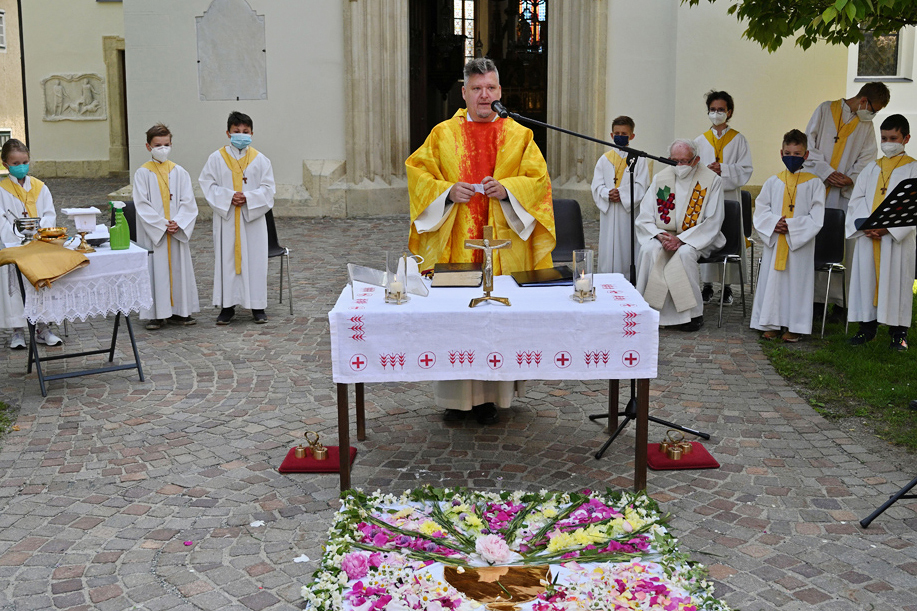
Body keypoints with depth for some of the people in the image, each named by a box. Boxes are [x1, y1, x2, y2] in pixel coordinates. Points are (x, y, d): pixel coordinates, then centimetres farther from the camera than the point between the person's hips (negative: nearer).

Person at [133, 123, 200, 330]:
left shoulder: (179, 172, 6)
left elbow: (188, 202, 1)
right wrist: (162, 225, -16)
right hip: (153, 232, -3)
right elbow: (142, 204, -8)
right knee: (155, 269, 0)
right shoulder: (143, 173, -2)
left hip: (178, 232, 3)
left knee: (179, 267, 7)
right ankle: (157, 314, 6)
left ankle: (178, 311, 16)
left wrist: (178, 223, -13)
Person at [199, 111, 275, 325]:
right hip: (226, 219, 0)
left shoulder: (260, 160, 2)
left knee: (255, 259, 3)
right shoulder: (217, 159, 2)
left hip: (253, 218, 0)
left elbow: (268, 188, 0)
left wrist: (248, 198, -16)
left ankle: (257, 306, 12)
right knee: (226, 260, 3)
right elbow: (208, 184, -1)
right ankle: (227, 306, 11)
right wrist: (228, 196, -16)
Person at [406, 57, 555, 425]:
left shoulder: (518, 135, 8)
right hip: (454, 243, 0)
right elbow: (417, 173, 5)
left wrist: (507, 188, -14)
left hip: (503, 245, 0)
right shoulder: (443, 134, 7)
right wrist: (448, 191, -12)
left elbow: (538, 179, 4)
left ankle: (490, 396, 13)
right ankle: (456, 397, 12)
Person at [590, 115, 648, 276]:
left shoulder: (638, 159, 3)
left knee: (628, 249, -3)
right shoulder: (604, 159, 11)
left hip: (630, 212, -2)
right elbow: (597, 186, 5)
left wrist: (622, 193, -17)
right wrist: (608, 194, -15)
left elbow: (641, 186, -5)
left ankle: (630, 279, 2)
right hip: (609, 213, 2)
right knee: (609, 248, 3)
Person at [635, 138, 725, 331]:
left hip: (699, 238, -3)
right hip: (664, 235, 3)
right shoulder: (660, 178, 3)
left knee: (685, 253, -34)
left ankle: (693, 313, -21)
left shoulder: (711, 181, -7)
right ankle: (647, 308, -21)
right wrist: (660, 235, -18)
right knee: (648, 250, -28)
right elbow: (644, 219, 2)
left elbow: (712, 222, -11)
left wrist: (681, 239, -21)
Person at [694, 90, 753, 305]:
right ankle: (707, 284, 9)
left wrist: (723, 170, -14)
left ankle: (727, 286, 5)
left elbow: (745, 169, -1)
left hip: (730, 197, -1)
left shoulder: (739, 140, 6)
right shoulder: (700, 141, 11)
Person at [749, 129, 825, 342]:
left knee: (797, 281, 0)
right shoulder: (773, 182, 7)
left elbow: (816, 218, -6)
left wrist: (791, 225, -16)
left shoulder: (814, 183, -1)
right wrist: (774, 223, -13)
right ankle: (772, 324, 15)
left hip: (800, 244, -3)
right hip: (774, 242, 3)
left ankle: (795, 326, 10)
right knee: (772, 279, 5)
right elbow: (760, 211, 6)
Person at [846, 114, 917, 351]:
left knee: (896, 280, -2)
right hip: (867, 237, 4)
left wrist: (888, 227, -18)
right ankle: (867, 327, 14)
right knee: (866, 277, 5)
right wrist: (864, 225, -9)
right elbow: (857, 199, 8)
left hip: (898, 237, -4)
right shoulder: (871, 168, 14)